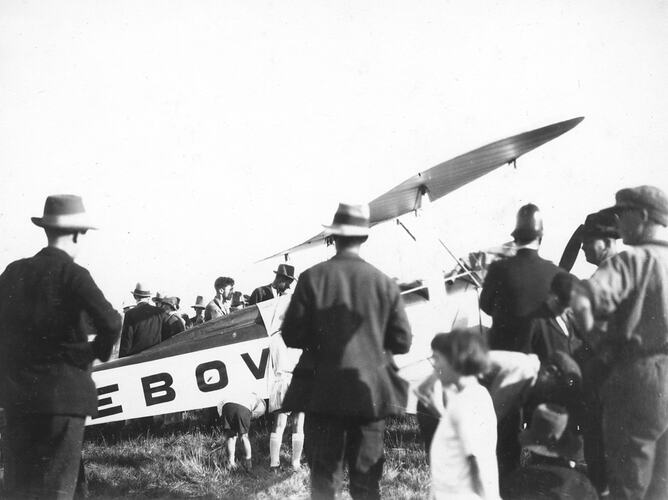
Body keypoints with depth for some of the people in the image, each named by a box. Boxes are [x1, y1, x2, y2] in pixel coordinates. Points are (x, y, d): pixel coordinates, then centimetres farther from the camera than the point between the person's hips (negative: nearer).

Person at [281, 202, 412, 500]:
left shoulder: (312, 278, -8)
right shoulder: (384, 283, -3)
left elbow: (291, 337, -7)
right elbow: (402, 342, 0)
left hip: (323, 394, -1)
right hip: (370, 393, 1)